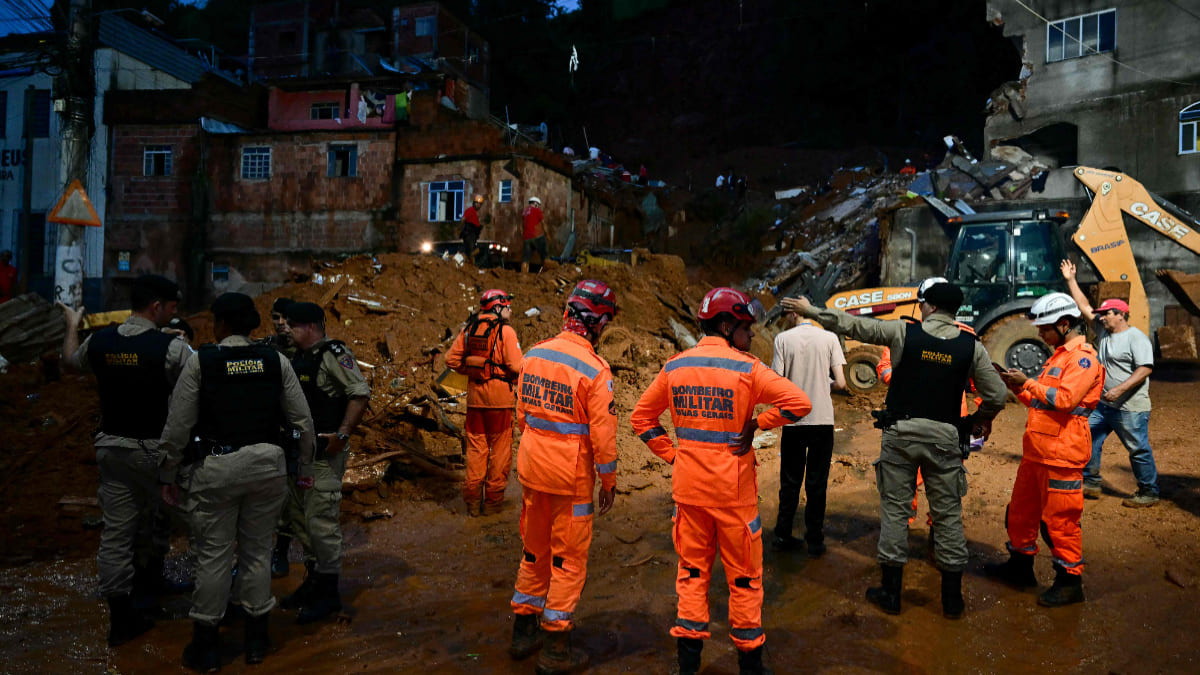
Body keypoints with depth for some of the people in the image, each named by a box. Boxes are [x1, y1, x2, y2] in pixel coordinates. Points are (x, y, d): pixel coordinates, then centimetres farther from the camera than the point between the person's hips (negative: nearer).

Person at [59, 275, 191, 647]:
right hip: (154, 449, -5)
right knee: (159, 518, 18)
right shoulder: (172, 347, -17)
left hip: (111, 445, 6)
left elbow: (70, 361, 24)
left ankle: (120, 616, 17)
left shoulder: (98, 341, 2)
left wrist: (72, 326, 40)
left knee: (116, 531, 9)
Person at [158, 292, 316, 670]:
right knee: (257, 551, 13)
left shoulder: (200, 361, -5)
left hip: (216, 467, -2)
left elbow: (178, 426, -5)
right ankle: (256, 639, 26)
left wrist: (168, 475, 7)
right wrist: (305, 467, 14)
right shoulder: (276, 361, 1)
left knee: (213, 554, 8)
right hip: (267, 464, 3)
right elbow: (302, 420, 3)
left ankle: (205, 646, 20)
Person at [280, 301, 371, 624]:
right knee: (299, 516, 17)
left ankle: (329, 593, 4)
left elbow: (360, 392, -22)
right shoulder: (299, 357, 14)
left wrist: (342, 434, -25)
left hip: (326, 452, -10)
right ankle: (314, 580, 31)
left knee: (321, 518, -7)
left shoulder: (334, 353, -14)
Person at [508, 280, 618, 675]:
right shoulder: (594, 369, -18)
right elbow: (603, 433, -15)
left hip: (532, 468, 6)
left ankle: (523, 631, 33)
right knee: (569, 559, 8)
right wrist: (608, 482, -3)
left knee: (534, 550, 21)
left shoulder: (533, 355, 1)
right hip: (571, 478, -6)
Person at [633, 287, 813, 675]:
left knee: (692, 570, 17)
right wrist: (758, 423, -8)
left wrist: (672, 454, 5)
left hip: (688, 486, 4)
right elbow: (799, 403, -19)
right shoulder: (746, 368, -12)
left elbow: (641, 418, 6)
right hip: (733, 489, -4)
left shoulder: (674, 367, 1)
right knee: (744, 576, 12)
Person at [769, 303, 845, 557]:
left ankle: (783, 536, 20)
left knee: (790, 482, 13)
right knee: (817, 484, 10)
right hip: (822, 421, 0)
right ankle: (815, 541, 16)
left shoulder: (783, 339, -6)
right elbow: (840, 383, -7)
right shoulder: (829, 338, -3)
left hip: (793, 421, 0)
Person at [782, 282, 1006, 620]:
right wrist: (981, 420, 23)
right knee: (948, 515, 9)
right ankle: (952, 599, 18)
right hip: (944, 436, 1)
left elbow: (852, 324, 0)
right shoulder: (971, 346, 1)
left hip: (900, 432, -1)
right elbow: (997, 396, 4)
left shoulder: (903, 332, -4)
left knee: (895, 509, 7)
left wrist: (810, 310, 10)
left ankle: (891, 592, 14)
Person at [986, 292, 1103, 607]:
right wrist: (1019, 388, 7)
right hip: (1036, 451, 10)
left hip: (1061, 454, -10)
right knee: (1022, 510, 17)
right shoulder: (1058, 356, 19)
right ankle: (1020, 566, 31)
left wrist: (1027, 383, -19)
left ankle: (1070, 581, 11)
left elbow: (1065, 399, -24)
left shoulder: (1083, 357, -11)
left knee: (1059, 519, -2)